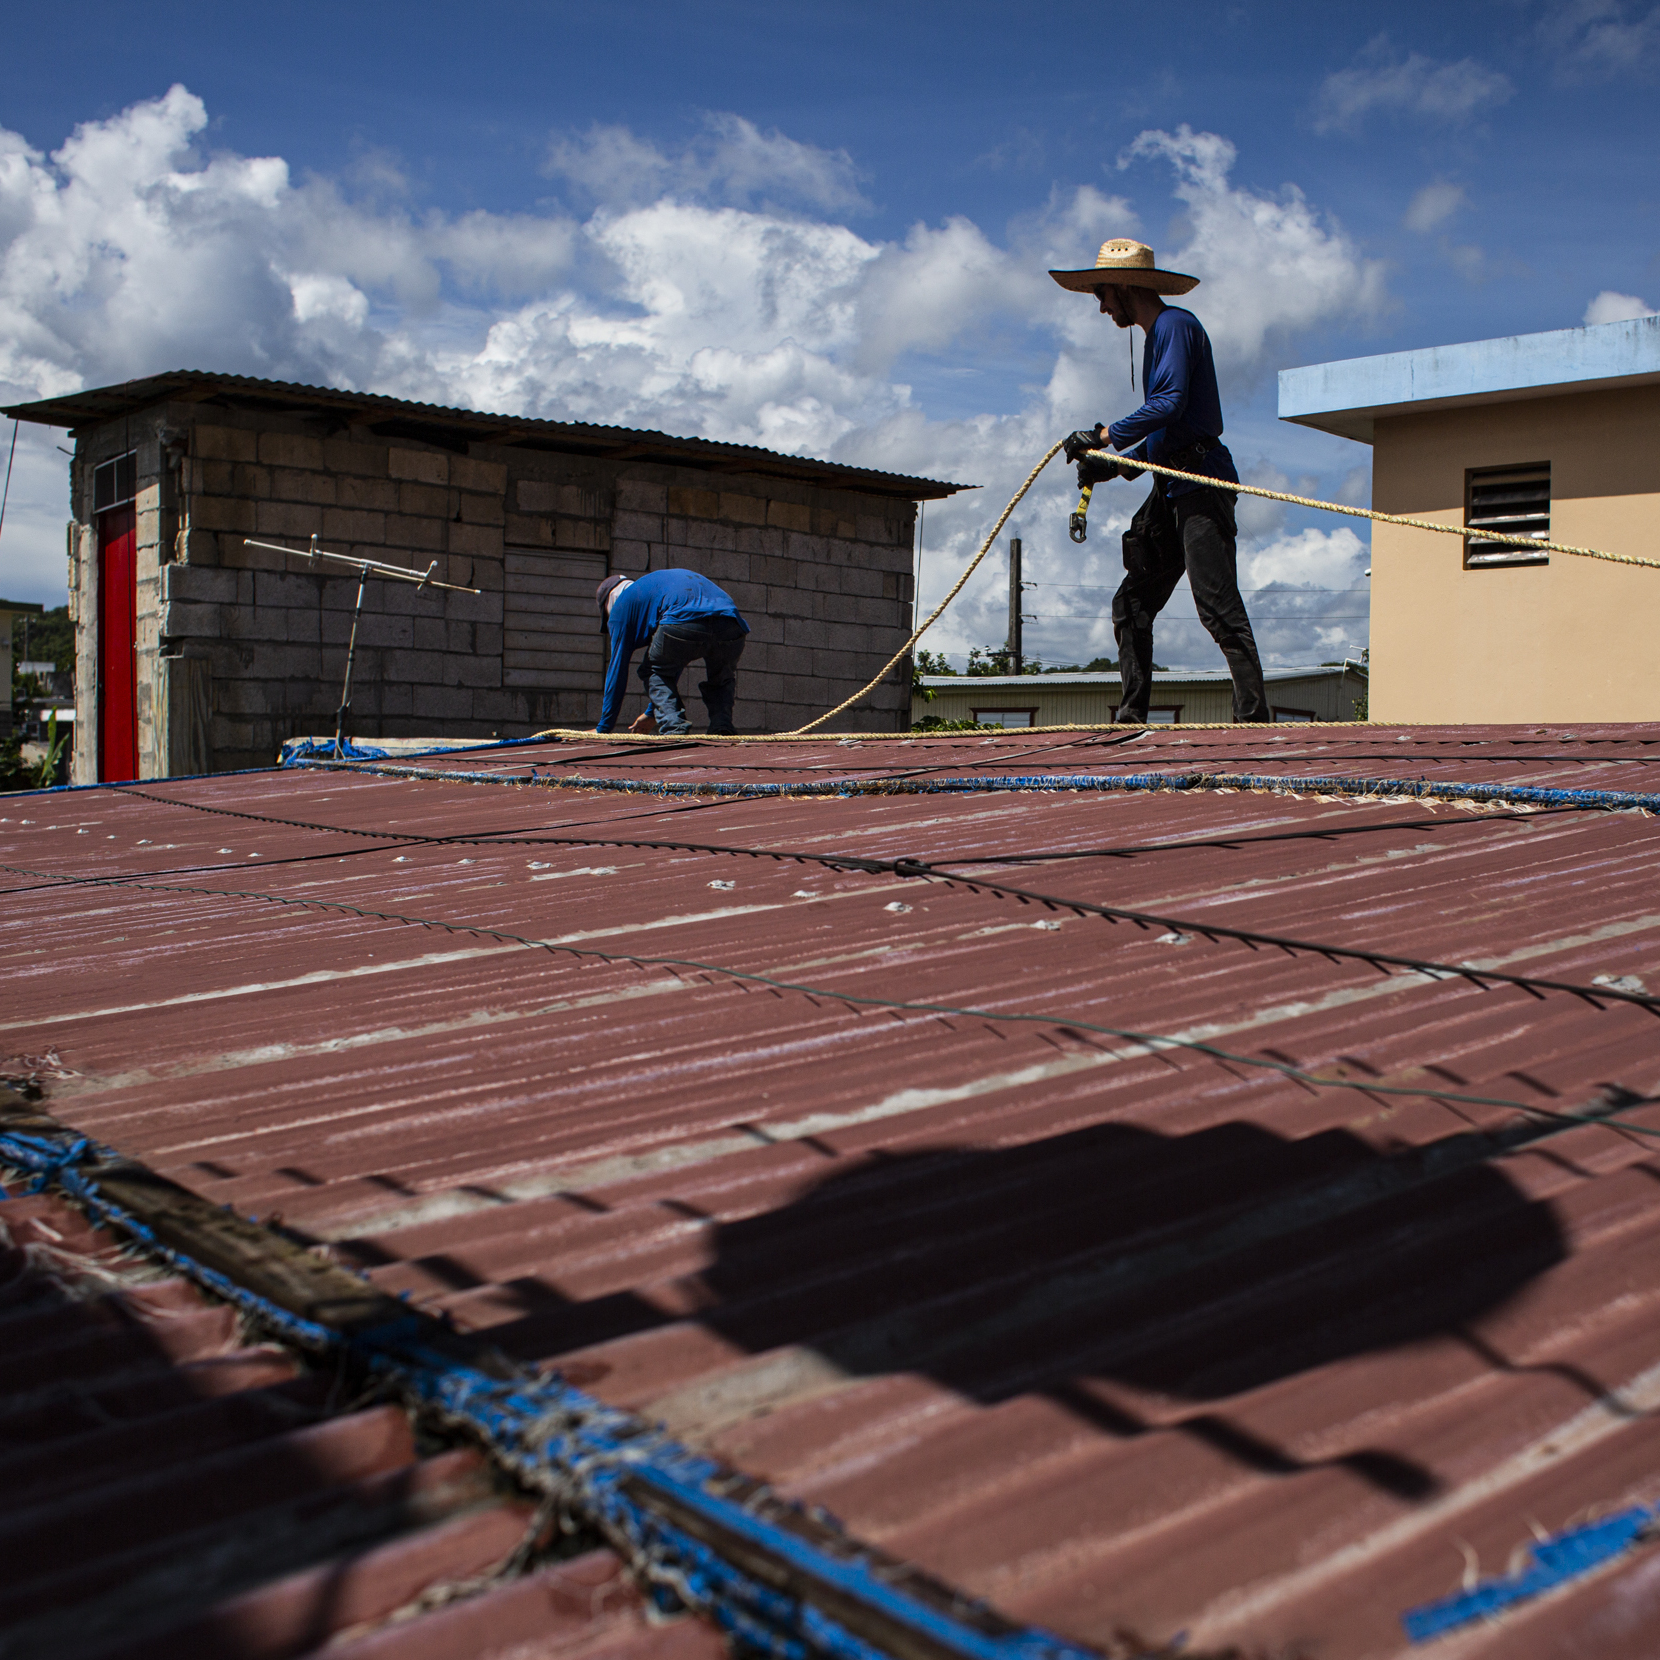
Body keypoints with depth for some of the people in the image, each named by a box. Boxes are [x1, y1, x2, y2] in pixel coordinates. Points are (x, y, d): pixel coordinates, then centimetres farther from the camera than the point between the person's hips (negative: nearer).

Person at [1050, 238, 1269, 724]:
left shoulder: (1176, 325, -6)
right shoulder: (1155, 337, 24)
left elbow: (1170, 404, -20)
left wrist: (1105, 436, -14)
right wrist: (1114, 465, 14)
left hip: (1200, 483, -10)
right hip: (1172, 490, 10)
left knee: (1217, 604, -15)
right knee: (1131, 605, 8)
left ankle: (1254, 715, -15)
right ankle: (1131, 717, 11)